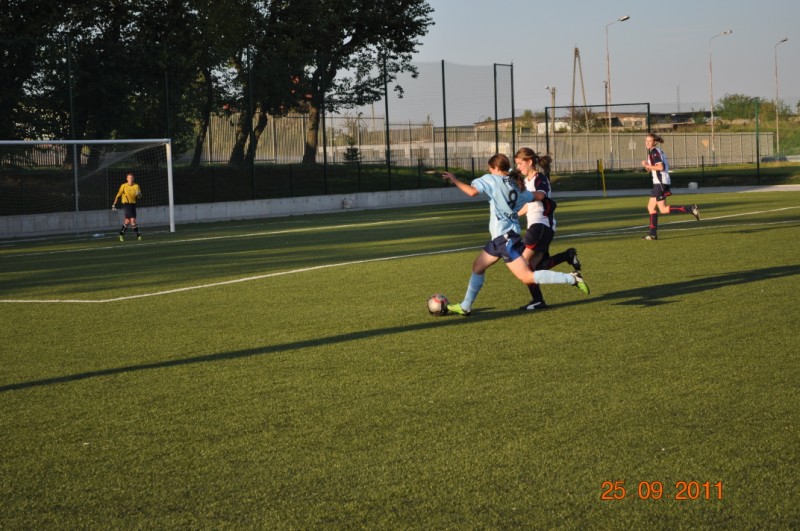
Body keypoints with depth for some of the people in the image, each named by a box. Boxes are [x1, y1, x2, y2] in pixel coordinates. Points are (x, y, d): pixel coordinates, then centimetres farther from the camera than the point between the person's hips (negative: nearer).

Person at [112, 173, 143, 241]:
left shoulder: (136, 186, 3)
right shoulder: (124, 186, -3)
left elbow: (139, 197, 2)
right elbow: (118, 195, 5)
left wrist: (138, 195, -22)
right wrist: (114, 204, 5)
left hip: (133, 204, 4)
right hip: (126, 204, -4)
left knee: (127, 221, 11)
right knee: (133, 220, -14)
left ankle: (121, 233, 29)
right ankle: (138, 235, -7)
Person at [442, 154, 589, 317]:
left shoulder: (493, 180, -8)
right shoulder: (516, 185, 12)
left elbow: (472, 191, -19)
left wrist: (455, 180, -5)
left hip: (504, 237, -9)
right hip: (501, 237, 9)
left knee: (527, 277, -13)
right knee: (478, 266, 20)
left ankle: (571, 279, -16)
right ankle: (465, 306, 28)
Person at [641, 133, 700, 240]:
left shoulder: (653, 152, -13)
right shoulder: (659, 151, 16)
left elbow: (660, 167, -22)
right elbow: (665, 166, 20)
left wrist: (647, 165, -14)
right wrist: (650, 168, 12)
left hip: (660, 182, -10)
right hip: (658, 183, 10)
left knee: (663, 209, -9)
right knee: (651, 207, 11)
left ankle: (690, 209, -11)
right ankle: (653, 233, 11)